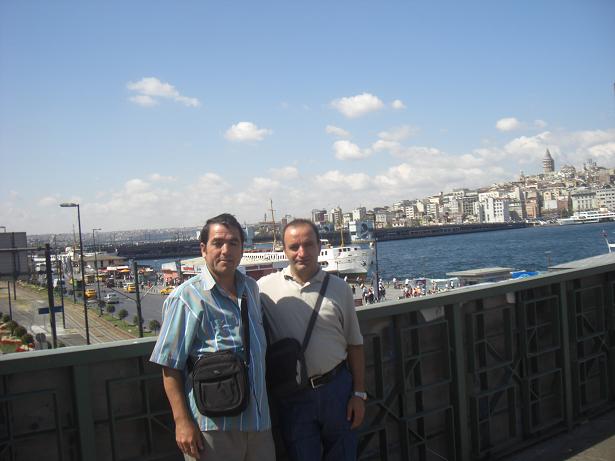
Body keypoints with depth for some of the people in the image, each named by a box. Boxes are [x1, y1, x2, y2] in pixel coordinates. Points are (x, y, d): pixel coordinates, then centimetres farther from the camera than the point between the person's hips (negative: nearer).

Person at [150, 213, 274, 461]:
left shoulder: (251, 289, 11)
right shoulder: (187, 297, -9)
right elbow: (170, 367, -10)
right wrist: (182, 421, -15)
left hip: (259, 421, 6)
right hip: (212, 426, -6)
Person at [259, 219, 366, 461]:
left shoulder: (338, 288, 0)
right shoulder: (266, 287, -4)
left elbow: (354, 344, 4)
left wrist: (359, 393, 2)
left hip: (337, 388, 1)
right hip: (292, 396, -1)